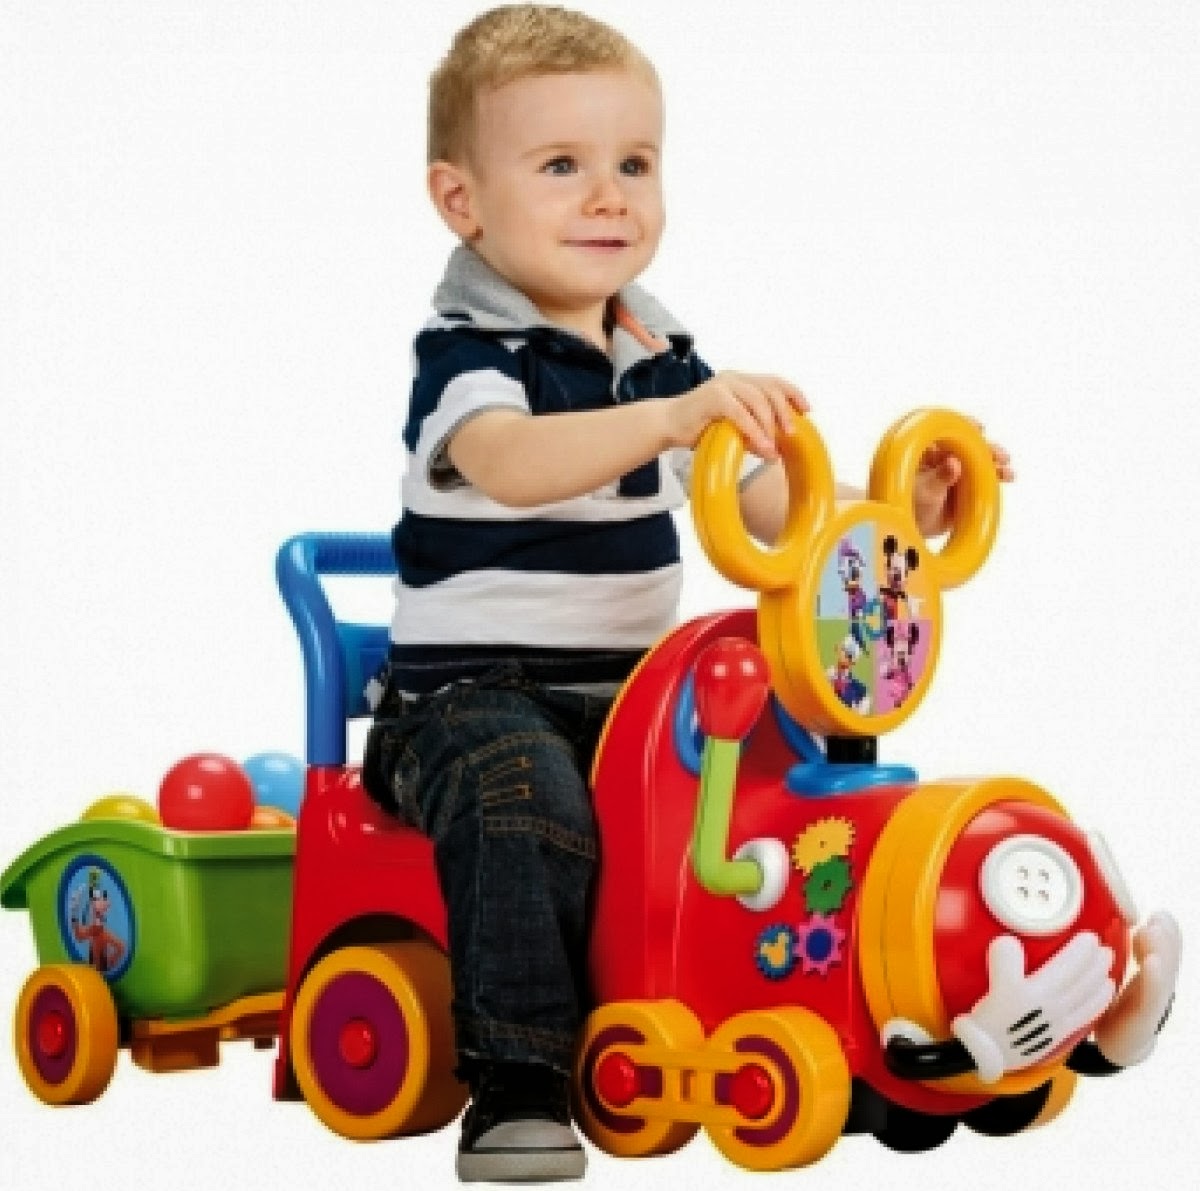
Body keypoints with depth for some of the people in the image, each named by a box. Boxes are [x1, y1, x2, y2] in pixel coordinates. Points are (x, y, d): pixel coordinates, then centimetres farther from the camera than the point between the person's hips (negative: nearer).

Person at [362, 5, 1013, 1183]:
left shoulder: (664, 360, 12)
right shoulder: (468, 357, -12)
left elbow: (776, 509, 12)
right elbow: (507, 463, -35)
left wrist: (899, 511, -7)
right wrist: (672, 418, -50)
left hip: (628, 691, 7)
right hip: (472, 695, -7)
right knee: (527, 795, -36)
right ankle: (516, 1083, -31)